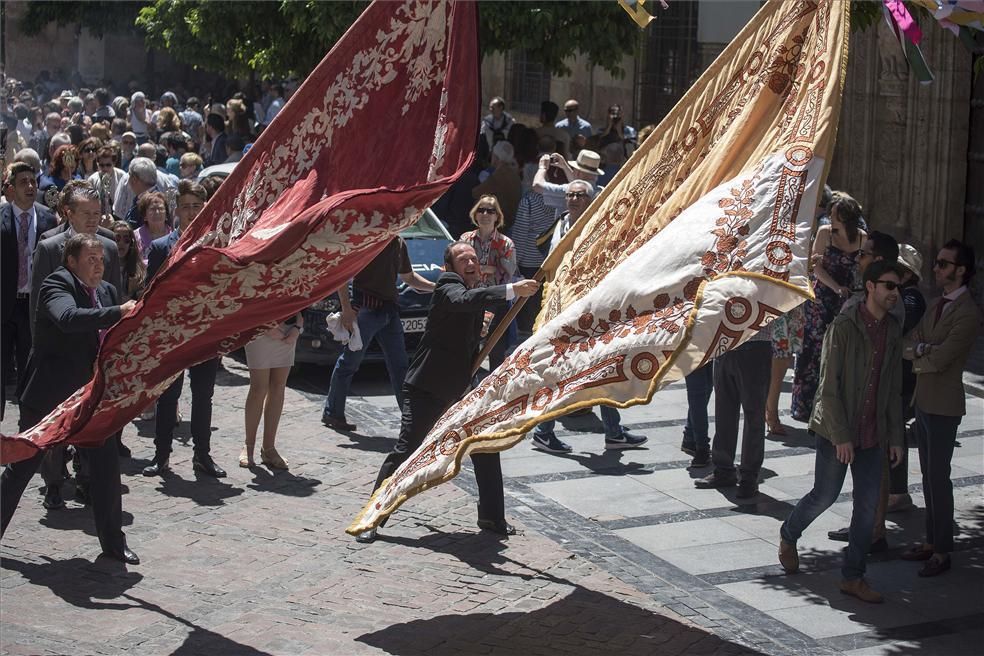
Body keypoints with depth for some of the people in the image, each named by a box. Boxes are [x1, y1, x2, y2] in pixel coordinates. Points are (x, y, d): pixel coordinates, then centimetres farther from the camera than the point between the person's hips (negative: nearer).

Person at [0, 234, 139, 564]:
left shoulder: (107, 291, 7)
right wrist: (117, 313, -42)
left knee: (106, 467, 3)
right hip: (48, 396, -6)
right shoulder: (57, 285, -14)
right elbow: (68, 318, -35)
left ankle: (113, 541, 14)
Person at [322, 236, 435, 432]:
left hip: (390, 311, 7)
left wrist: (436, 287, 10)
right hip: (366, 307, -7)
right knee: (349, 362, 1)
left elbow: (409, 276, 26)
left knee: (399, 366, 6)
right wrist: (346, 309, -18)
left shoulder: (399, 243, 14)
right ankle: (332, 413, 13)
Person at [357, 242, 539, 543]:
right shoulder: (447, 285, -12)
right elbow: (465, 299, -38)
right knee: (405, 451, -9)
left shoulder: (477, 289, 13)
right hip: (427, 388, -8)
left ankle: (492, 516, 20)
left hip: (462, 387, 8)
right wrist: (512, 290, -46)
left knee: (486, 449, 7)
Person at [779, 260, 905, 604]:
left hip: (873, 434, 5)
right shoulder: (843, 327, -14)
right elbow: (829, 385, -15)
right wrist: (840, 436, -17)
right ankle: (788, 536, 33)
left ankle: (853, 576, 14)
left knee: (868, 505, 4)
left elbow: (893, 388, 10)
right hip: (837, 431, -5)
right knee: (825, 495, 5)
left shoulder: (893, 330, 5)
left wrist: (895, 436, 7)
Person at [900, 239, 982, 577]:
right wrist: (923, 351, -12)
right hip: (924, 400, 9)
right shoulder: (937, 305, 14)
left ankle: (942, 552, 3)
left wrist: (917, 354, -3)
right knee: (929, 476, 14)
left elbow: (939, 360, -21)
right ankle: (931, 542, 23)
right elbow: (908, 344, 8)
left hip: (944, 405, -9)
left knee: (939, 478, -4)